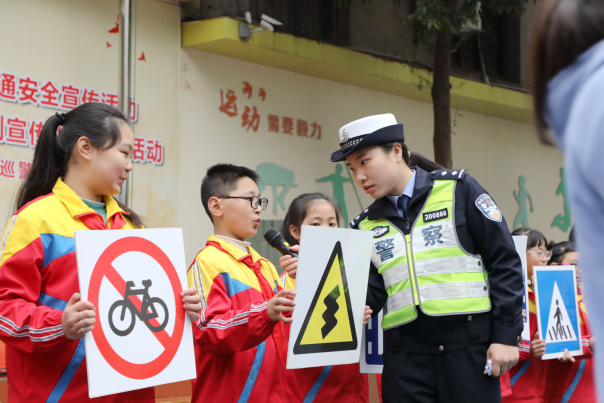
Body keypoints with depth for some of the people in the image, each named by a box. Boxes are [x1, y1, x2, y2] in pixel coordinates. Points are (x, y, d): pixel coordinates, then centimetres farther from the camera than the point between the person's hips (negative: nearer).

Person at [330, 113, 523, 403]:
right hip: (405, 356, 4)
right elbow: (370, 297, 5)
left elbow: (504, 262, -2)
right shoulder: (366, 226, 12)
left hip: (469, 346, -3)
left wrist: (507, 336, -7)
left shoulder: (457, 189, 0)